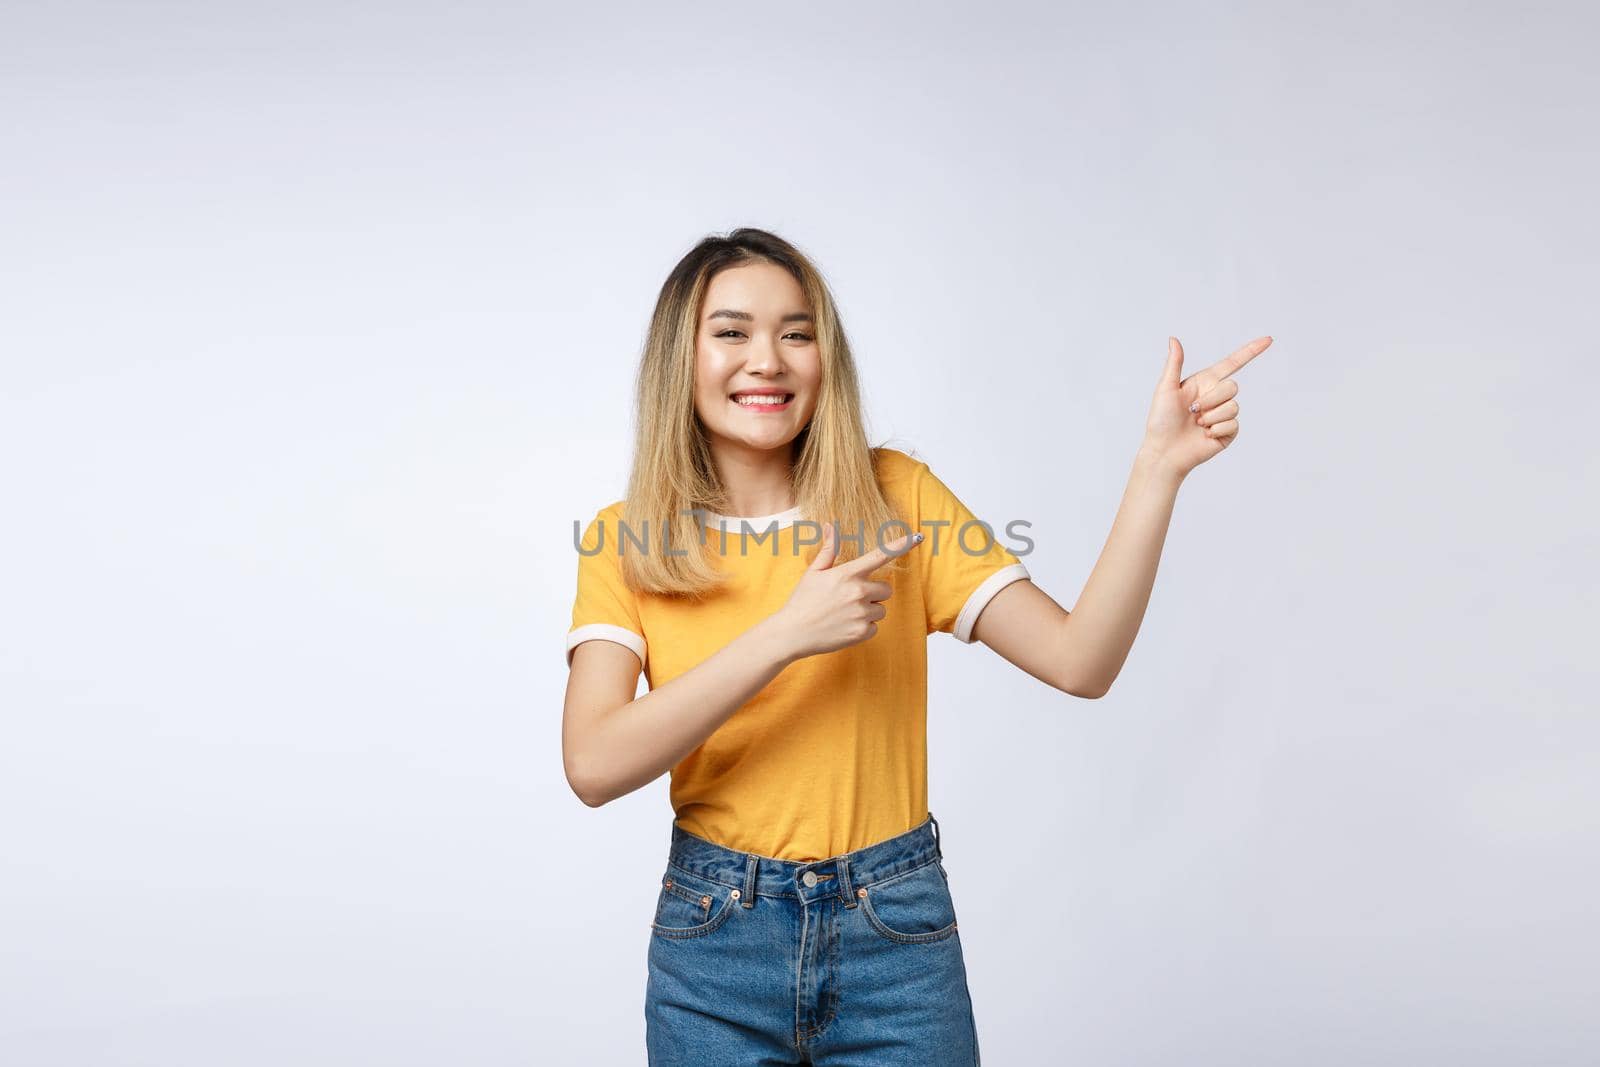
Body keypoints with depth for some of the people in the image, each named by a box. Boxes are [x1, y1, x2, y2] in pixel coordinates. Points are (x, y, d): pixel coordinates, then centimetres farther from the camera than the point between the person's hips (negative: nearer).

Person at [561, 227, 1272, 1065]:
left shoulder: (895, 496, -3)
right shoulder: (626, 541, -4)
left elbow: (1080, 661, -10)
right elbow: (593, 767, -17)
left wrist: (1158, 469, -20)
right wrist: (784, 636, -23)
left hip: (898, 933, 1)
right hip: (715, 937, 0)